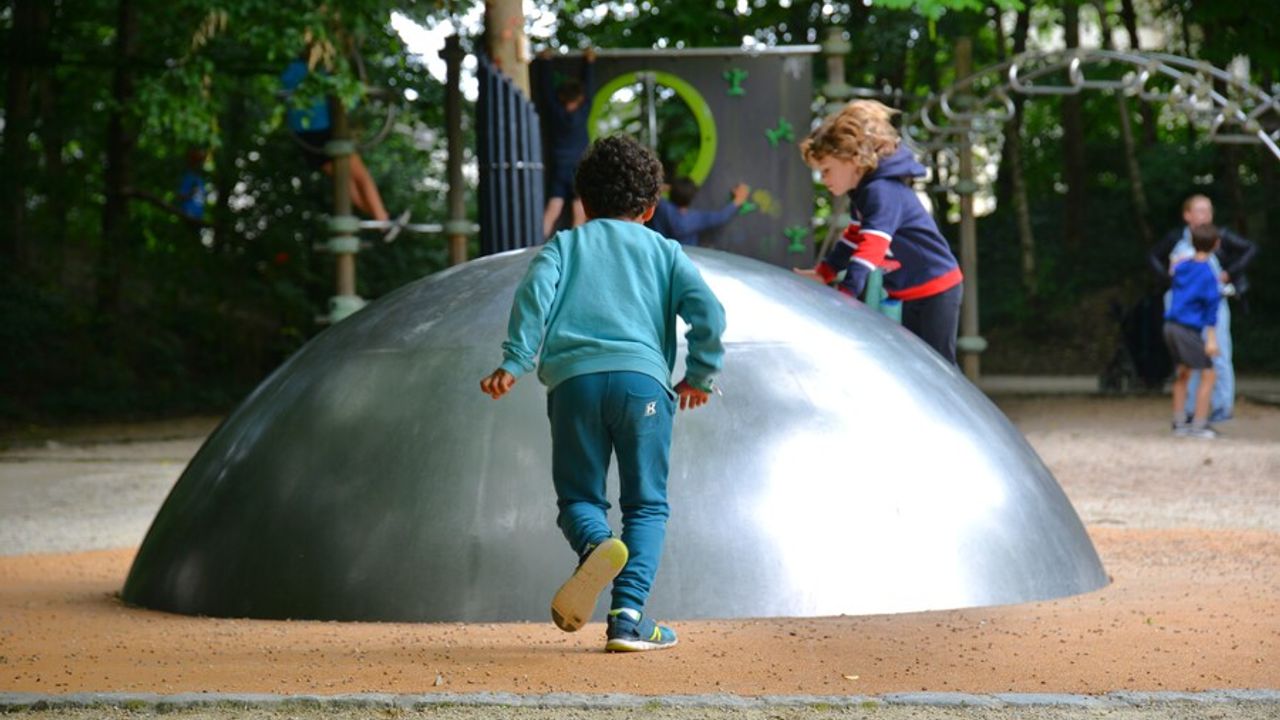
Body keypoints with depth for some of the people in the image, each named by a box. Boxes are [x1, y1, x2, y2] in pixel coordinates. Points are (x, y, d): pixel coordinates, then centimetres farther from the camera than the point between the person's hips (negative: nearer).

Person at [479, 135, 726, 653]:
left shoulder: (564, 245, 22)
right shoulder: (663, 251, 22)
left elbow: (535, 291, 2)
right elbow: (707, 309, 8)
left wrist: (514, 362, -4)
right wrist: (701, 374, 18)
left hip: (572, 378, 0)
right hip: (643, 379, 0)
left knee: (578, 496, 10)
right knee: (646, 505, 8)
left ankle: (596, 546, -26)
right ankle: (628, 615, -9)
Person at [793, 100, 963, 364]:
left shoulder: (883, 193, -25)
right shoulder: (863, 193, 8)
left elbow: (871, 247, -35)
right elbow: (855, 237, 18)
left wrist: (846, 292, -41)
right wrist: (823, 273, 8)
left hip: (935, 292, -10)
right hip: (909, 294, 10)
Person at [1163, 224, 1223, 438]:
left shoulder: (1182, 266, 9)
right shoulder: (1208, 273, -11)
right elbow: (1211, 304, -14)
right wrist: (1212, 339, -14)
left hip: (1171, 326, 7)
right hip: (1189, 330, -7)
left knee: (1183, 373, 19)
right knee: (1208, 375, -1)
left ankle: (1179, 423, 23)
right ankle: (1198, 426, -6)